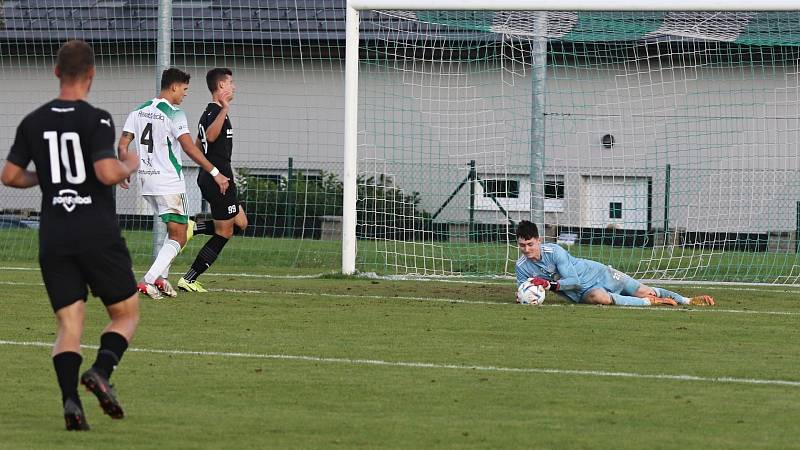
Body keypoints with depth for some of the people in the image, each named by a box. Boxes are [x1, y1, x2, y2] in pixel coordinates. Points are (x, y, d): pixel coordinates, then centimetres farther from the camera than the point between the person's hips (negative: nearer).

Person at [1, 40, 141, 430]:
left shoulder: (33, 122, 6)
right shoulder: (97, 120, -9)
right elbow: (107, 173, -19)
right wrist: (130, 165, 2)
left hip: (53, 237, 4)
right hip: (98, 235, -4)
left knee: (68, 325, 5)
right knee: (126, 313, 11)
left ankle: (70, 399, -16)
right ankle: (101, 372, -15)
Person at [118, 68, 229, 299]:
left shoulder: (139, 111, 9)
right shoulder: (174, 114, -12)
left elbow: (122, 145, 8)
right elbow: (189, 148, -19)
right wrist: (215, 173, -17)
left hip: (146, 181, 8)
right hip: (169, 183, -8)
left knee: (174, 230, 22)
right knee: (178, 237, -2)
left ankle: (161, 278, 12)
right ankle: (148, 281, -15)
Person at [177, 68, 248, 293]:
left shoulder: (210, 112, 16)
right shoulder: (216, 111, -14)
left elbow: (197, 147, 26)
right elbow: (211, 136, -35)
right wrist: (225, 109, -42)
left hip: (208, 177, 10)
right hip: (219, 178, -10)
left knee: (240, 223, 17)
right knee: (224, 232, -3)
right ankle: (189, 279, -4)